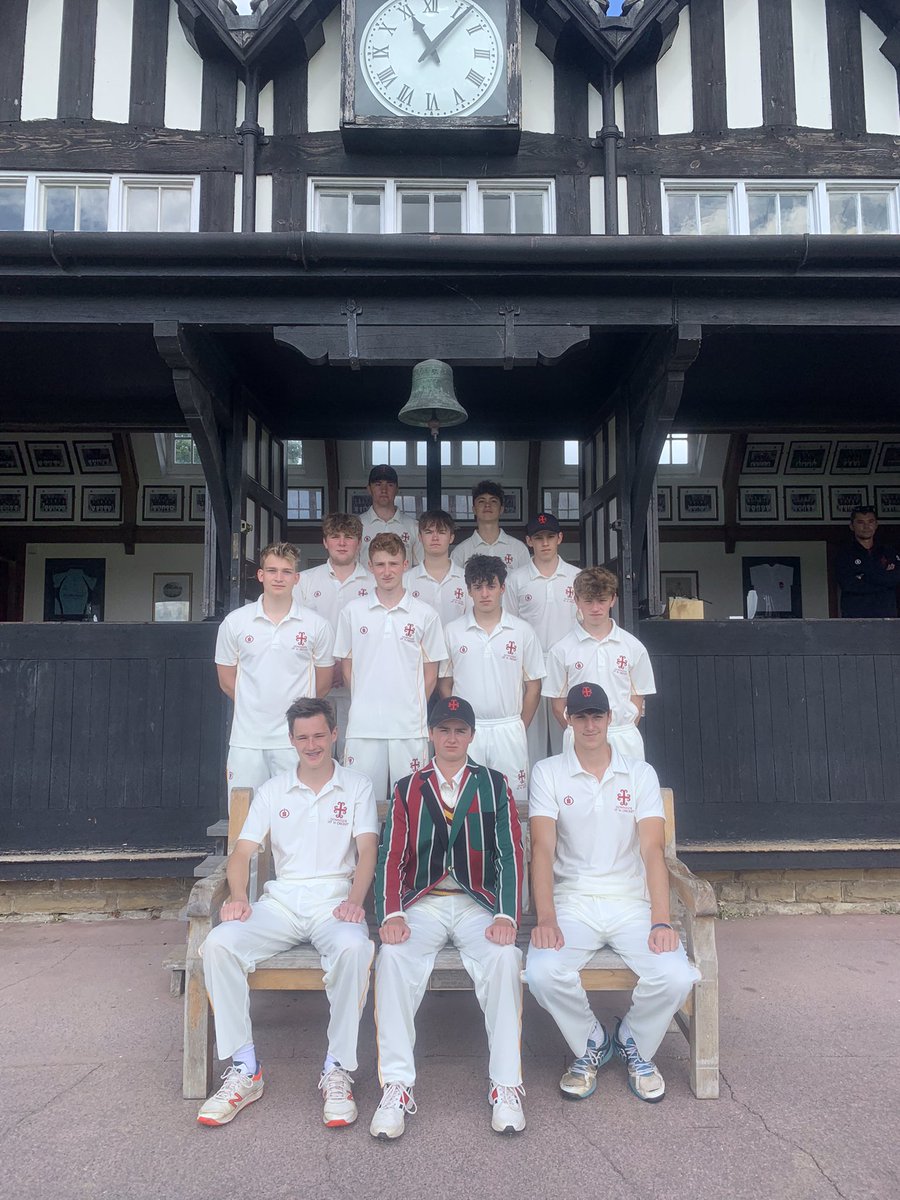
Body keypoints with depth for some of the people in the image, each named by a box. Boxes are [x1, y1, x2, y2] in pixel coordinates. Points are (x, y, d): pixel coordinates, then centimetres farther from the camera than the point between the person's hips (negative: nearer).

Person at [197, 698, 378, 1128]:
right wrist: (238, 897, -11)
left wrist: (355, 900, -18)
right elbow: (242, 852, 9)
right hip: (281, 900, 3)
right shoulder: (272, 791, 15)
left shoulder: (357, 788, 8)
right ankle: (244, 1069, -13)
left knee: (353, 947, -36)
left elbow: (366, 852, -1)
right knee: (218, 944, -24)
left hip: (334, 899, -2)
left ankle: (338, 1071, -20)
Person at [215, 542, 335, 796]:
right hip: (246, 739, 1)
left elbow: (323, 683, 9)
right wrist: (256, 707, 8)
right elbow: (226, 680, 10)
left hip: (296, 740, -1)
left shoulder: (317, 625, 0)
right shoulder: (235, 622, 3)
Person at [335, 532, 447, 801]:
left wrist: (412, 708, 0)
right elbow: (347, 666, 11)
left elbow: (430, 673, 7)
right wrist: (365, 704, 3)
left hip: (410, 728, 0)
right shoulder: (352, 612, 6)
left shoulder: (425, 615, 3)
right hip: (363, 728, 1)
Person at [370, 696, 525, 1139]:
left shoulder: (494, 785, 8)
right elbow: (391, 857, 4)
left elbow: (511, 854, 2)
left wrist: (507, 916, -12)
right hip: (423, 903, 1)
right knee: (392, 957, -28)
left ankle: (506, 1088, -19)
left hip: (478, 903, 0)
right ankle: (396, 1088, -22)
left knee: (505, 957, -30)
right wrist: (390, 915, -12)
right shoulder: (408, 789, 10)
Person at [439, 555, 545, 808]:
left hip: (509, 729, 0)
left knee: (513, 802, 3)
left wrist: (520, 729, 2)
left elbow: (533, 686, 6)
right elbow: (444, 683, 8)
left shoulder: (523, 631, 2)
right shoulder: (452, 631, 3)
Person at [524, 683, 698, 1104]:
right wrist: (545, 919, -20)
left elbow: (652, 849, -4)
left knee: (675, 977, -23)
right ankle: (590, 1045, 7)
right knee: (542, 973, -27)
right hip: (572, 902, -1)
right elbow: (542, 848, -7)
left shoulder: (640, 774, 5)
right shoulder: (548, 773, 2)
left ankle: (634, 1043, 12)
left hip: (632, 902, 1)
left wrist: (661, 921, -17)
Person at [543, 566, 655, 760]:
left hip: (625, 741, 1)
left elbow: (637, 700, 7)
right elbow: (558, 704, 3)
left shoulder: (633, 647, 4)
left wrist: (623, 734, 0)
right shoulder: (561, 650, 0)